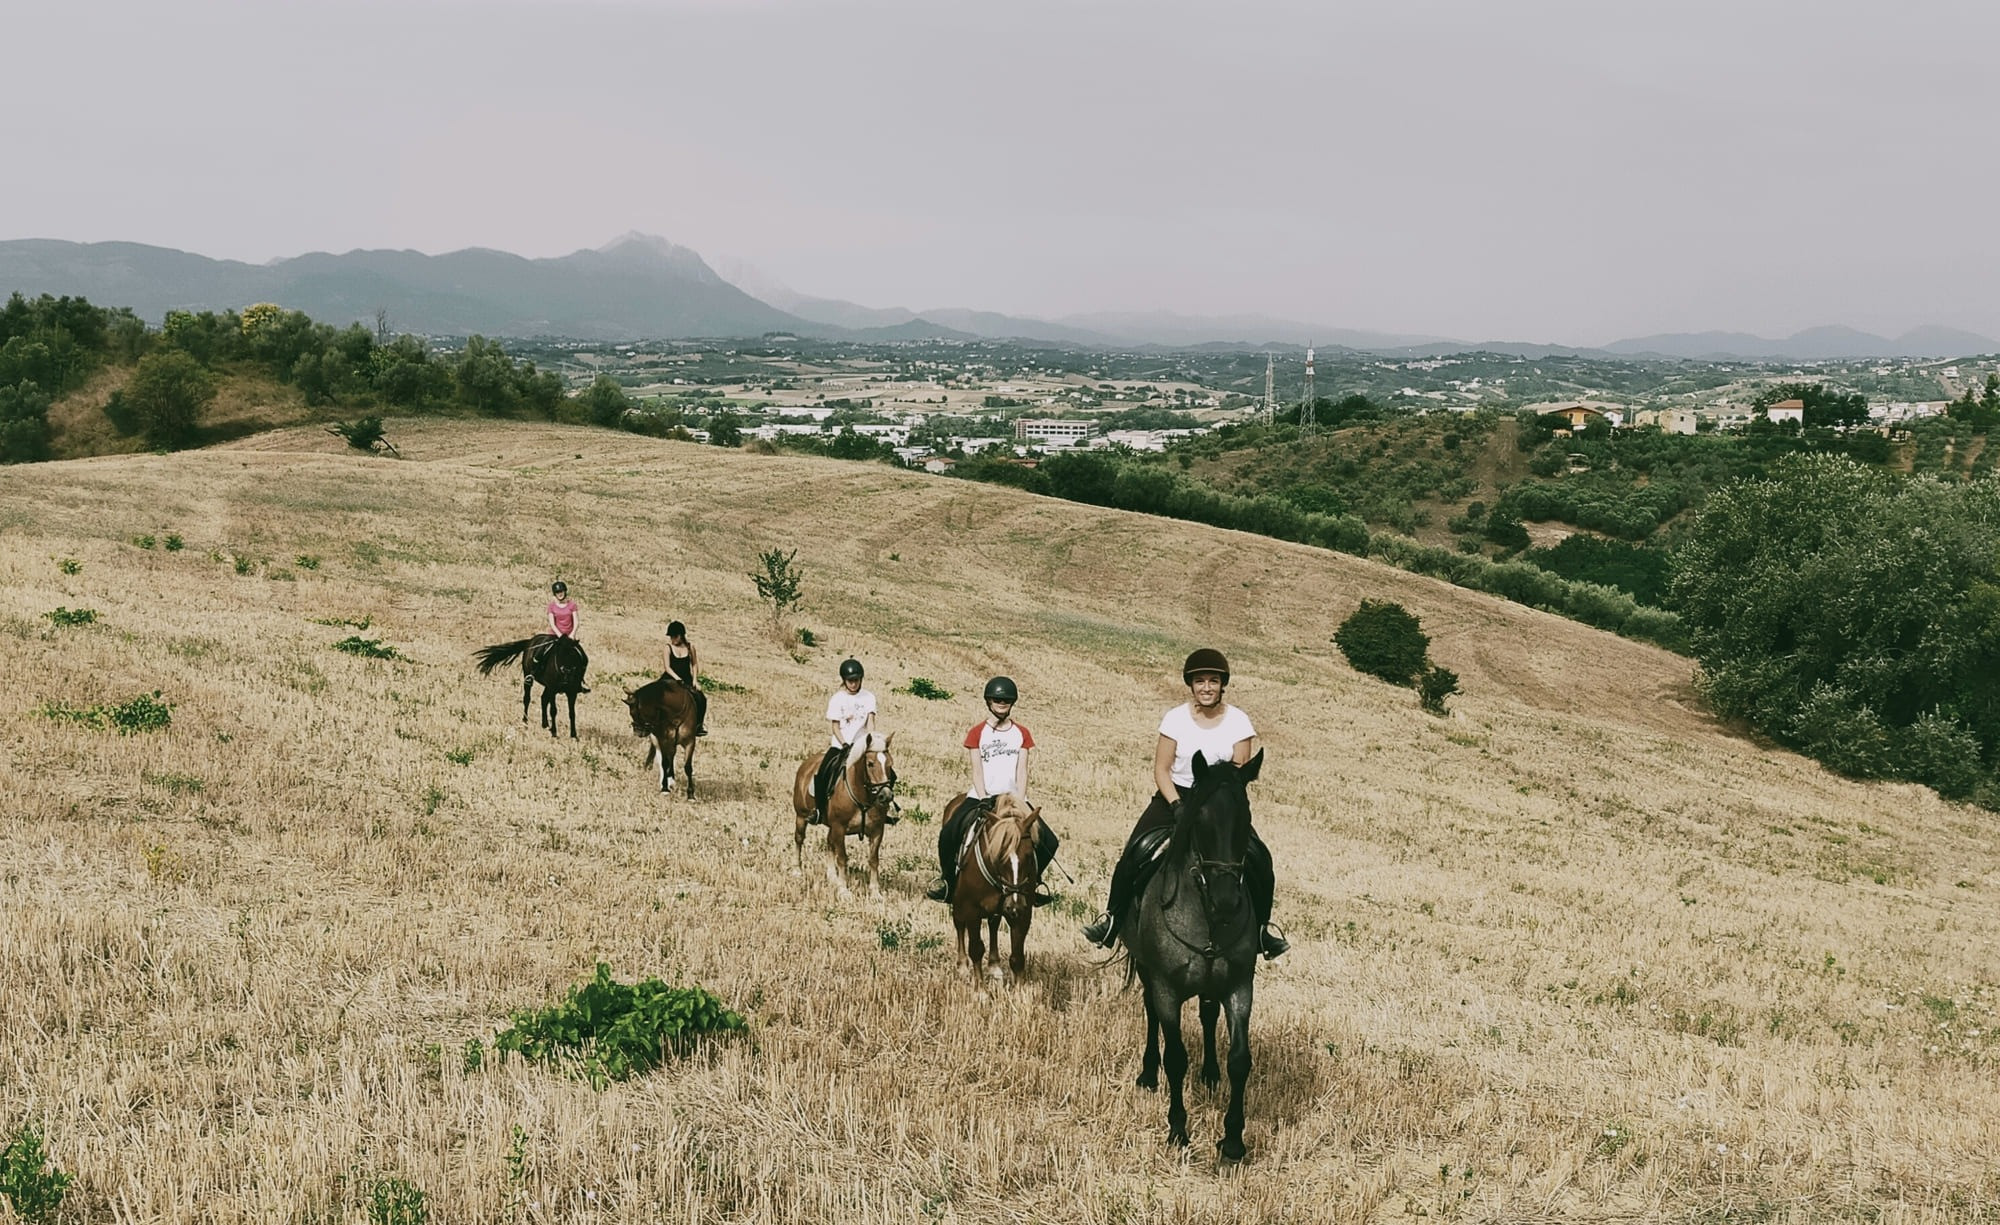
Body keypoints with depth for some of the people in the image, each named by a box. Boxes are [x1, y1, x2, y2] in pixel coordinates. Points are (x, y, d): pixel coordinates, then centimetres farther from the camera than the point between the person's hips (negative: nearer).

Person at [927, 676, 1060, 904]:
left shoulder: (1022, 733, 8)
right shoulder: (977, 733, 3)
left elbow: (1022, 771, 2)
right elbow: (977, 770, -3)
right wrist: (984, 801, -15)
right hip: (981, 797, -2)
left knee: (1049, 842, -12)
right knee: (948, 835, -24)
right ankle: (947, 877, 1)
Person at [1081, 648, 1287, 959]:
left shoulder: (1238, 721, -3)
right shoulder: (1175, 718, -4)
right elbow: (1161, 769, -5)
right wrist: (1177, 806, -19)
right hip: (1175, 796, 0)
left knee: (1257, 858, -18)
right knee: (1136, 853, -18)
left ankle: (1263, 925, 2)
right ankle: (1113, 918, -3)